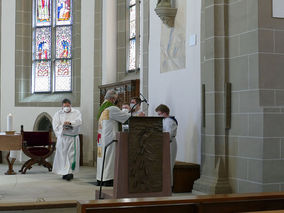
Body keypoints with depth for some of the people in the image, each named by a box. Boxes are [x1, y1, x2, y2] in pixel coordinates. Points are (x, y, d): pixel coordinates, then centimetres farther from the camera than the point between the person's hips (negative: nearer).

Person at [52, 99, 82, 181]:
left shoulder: (76, 112, 6)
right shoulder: (58, 114, 8)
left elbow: (79, 121, -12)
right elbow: (55, 126, 0)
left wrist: (70, 122, -29)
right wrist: (62, 128, -19)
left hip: (73, 137, -1)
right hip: (62, 136, 1)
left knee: (72, 155, -5)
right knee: (63, 154, -1)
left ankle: (70, 172, -3)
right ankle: (64, 172, 6)